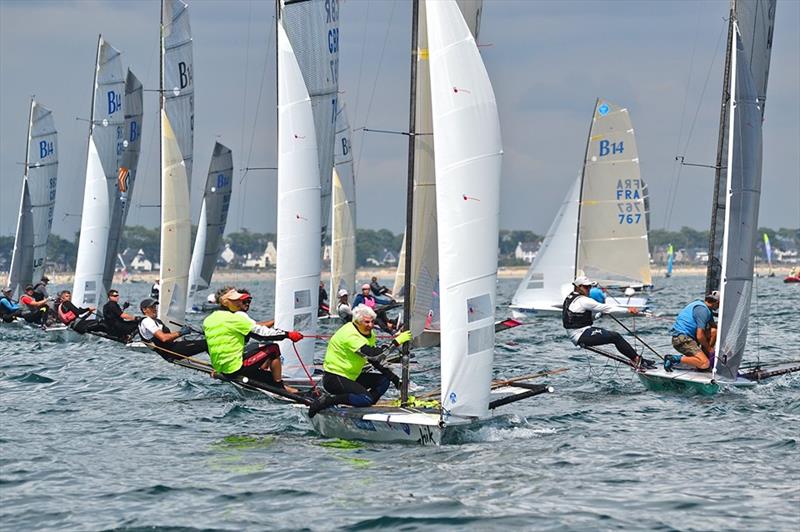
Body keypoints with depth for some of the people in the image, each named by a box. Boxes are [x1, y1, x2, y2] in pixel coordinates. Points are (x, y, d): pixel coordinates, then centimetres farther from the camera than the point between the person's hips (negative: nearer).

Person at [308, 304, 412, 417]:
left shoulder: (369, 334, 7)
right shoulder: (350, 335, -24)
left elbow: (376, 361, 11)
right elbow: (373, 355, -33)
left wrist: (393, 377, 0)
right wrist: (396, 342, -32)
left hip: (351, 377, 10)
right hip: (333, 378, -10)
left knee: (384, 380, 1)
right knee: (366, 398, -26)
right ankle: (328, 400, -17)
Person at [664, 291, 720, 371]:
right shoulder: (702, 310, -15)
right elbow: (700, 336, -18)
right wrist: (709, 348, -2)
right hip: (681, 338, -10)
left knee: (714, 331, 6)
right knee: (705, 364, -22)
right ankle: (674, 359, -14)